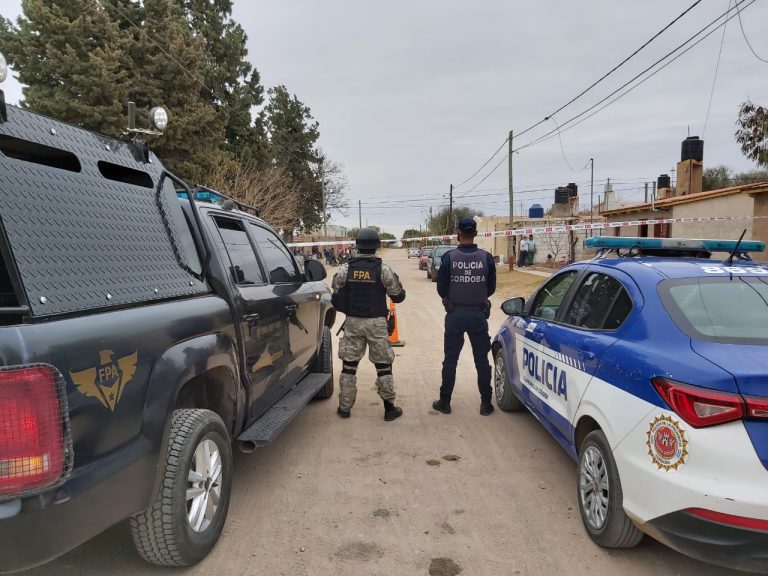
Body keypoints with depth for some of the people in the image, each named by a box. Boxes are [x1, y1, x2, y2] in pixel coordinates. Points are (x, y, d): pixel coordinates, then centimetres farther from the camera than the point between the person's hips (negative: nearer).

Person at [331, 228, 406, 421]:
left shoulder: (345, 269, -2)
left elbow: (336, 297, 2)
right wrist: (398, 285, 19)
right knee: (383, 365, 9)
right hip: (376, 323, -2)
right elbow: (398, 296, -1)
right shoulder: (383, 269, -8)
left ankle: (345, 407, 17)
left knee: (349, 365, 11)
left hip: (352, 322, 2)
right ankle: (389, 407, 14)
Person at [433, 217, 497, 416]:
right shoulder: (486, 258, -6)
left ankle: (445, 402, 17)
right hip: (479, 314, 1)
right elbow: (491, 288, 2)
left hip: (455, 315, -1)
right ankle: (486, 403, 17)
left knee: (450, 360, 9)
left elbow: (441, 288, -5)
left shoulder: (449, 257, -10)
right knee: (482, 360, 11)